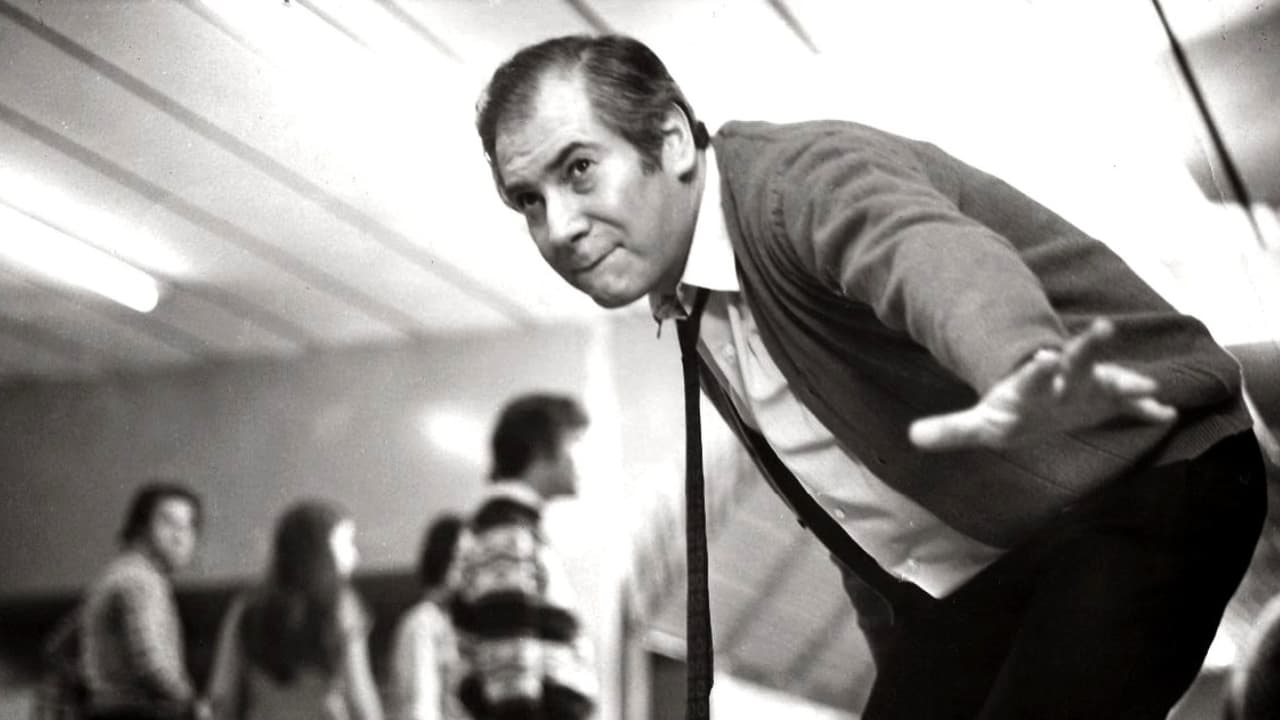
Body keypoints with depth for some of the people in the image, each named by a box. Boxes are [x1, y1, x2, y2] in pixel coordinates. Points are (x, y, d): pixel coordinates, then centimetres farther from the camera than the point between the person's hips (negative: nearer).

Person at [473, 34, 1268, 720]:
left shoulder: (798, 178, -22)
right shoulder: (682, 303, 5)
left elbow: (936, 255, -46)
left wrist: (1021, 376, -68)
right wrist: (900, 651, 23)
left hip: (1143, 487, -8)